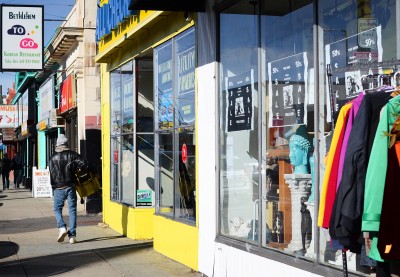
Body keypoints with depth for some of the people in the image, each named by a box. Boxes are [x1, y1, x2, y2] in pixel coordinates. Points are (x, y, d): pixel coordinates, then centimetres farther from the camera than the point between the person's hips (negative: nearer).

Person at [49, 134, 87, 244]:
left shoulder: (53, 158, -1)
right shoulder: (72, 154, -2)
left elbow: (51, 173, 2)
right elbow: (84, 165, -10)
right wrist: (75, 168, 9)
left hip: (58, 188, 0)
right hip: (71, 186, 0)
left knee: (57, 209, 13)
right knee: (72, 210, 4)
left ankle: (62, 227, -10)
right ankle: (72, 235, 0)